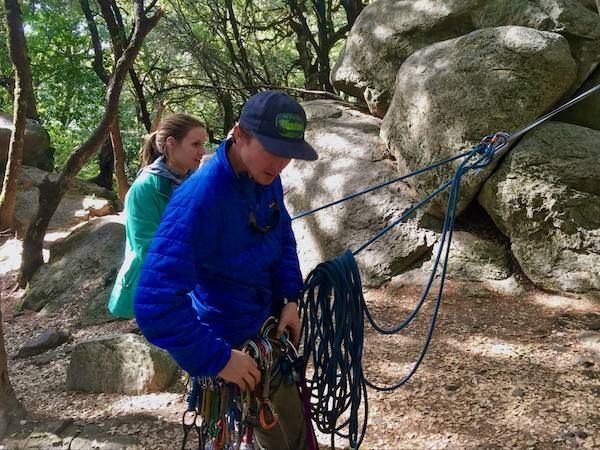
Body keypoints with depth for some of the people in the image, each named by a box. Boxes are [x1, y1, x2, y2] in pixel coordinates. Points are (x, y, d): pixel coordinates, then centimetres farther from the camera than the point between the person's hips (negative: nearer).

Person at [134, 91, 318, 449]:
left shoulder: (266, 176, -11)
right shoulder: (199, 200, -34)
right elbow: (155, 303, -37)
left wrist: (291, 298, -4)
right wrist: (218, 359, -31)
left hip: (271, 318, 8)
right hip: (237, 342, -7)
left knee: (294, 403, 28)